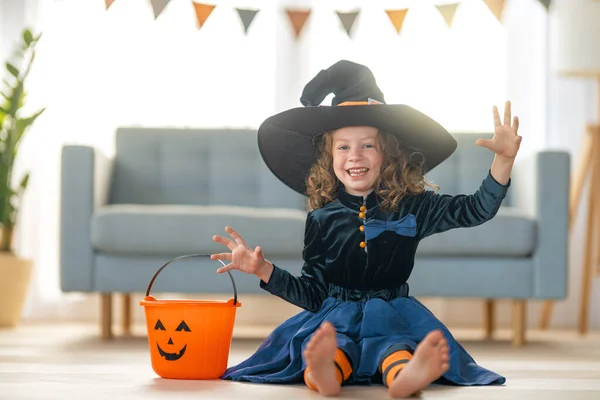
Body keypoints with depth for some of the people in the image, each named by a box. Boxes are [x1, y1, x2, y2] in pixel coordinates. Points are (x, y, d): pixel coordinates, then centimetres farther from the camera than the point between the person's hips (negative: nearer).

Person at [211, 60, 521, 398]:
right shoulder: (322, 218, 5)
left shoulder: (411, 206, 4)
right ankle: (323, 373, -71)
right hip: (335, 318, 0)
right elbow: (313, 294, 10)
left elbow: (476, 209, 0)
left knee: (395, 348, -37)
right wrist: (263, 269, -2)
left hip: (392, 316, 0)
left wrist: (504, 159, -12)